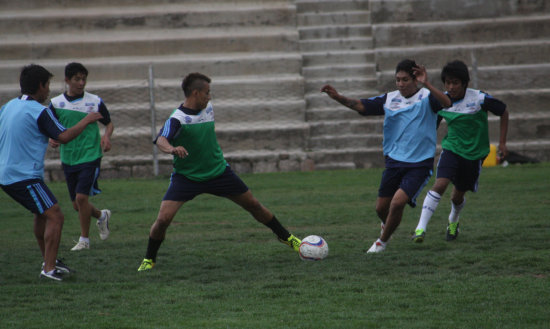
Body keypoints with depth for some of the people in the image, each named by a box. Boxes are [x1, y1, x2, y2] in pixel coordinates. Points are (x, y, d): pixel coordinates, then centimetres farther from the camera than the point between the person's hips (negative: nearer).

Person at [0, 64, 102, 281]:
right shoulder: (39, 111, -14)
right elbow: (64, 137, -16)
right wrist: (86, 121, -3)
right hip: (25, 177, -9)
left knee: (42, 213, 23)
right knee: (55, 216, -8)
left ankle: (48, 260, 30)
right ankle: (49, 269, -11)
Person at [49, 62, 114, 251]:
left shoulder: (95, 102, -2)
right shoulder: (56, 103, 1)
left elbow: (109, 123, 10)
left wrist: (107, 136, -11)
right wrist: (52, 140, -14)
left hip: (90, 157, -3)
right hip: (68, 159, 3)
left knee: (81, 197, -15)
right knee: (77, 205, 8)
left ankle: (84, 239, 0)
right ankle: (101, 216, 39)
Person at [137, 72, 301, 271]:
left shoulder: (208, 108, 1)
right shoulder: (177, 118, -21)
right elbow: (161, 140, -40)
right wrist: (172, 149, -61)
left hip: (218, 171, 5)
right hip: (186, 177, -5)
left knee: (253, 205, 10)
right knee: (163, 219, -18)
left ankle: (285, 237, 31)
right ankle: (149, 259, 6)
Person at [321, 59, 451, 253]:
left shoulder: (426, 97, -7)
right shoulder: (389, 99, 6)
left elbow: (446, 103, -26)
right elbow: (361, 106, 5)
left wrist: (427, 85, -40)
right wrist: (338, 97, -11)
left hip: (420, 163, -5)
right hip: (394, 160, 5)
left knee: (397, 202, -19)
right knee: (381, 208, 7)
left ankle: (382, 241, 5)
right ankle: (387, 226, 43)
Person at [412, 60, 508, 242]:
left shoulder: (480, 99, -15)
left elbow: (503, 112, 0)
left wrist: (502, 143, 1)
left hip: (474, 153, -1)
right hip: (451, 149, 1)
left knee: (458, 196, 10)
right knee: (440, 184, -23)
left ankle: (453, 221, 44)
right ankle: (421, 228, -24)